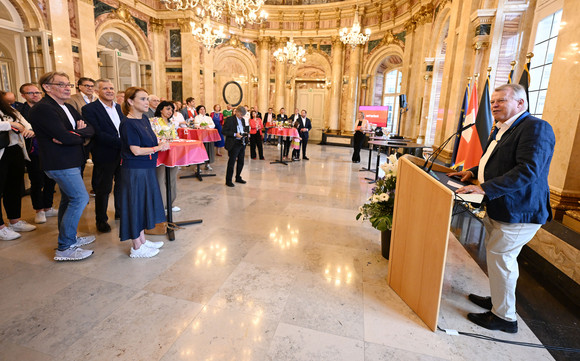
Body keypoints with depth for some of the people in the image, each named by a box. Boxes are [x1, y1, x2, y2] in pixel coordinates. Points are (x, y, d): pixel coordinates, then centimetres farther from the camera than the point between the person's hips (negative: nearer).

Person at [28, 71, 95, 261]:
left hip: (71, 162, 10)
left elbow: (90, 129, 4)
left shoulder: (68, 107, 13)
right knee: (80, 198, -11)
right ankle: (64, 249, -1)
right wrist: (80, 135, -6)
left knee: (69, 199, 17)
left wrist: (76, 133, -16)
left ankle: (68, 238, 33)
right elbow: (65, 137, -25)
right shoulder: (43, 109, -15)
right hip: (60, 164, -10)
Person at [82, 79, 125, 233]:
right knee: (103, 190, 6)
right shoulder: (89, 109, -9)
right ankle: (101, 220, 22)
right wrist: (121, 143, -25)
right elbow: (97, 134, -19)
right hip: (105, 156, -6)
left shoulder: (119, 108, 11)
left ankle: (121, 212, 35)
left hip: (123, 154, 6)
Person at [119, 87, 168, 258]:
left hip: (146, 169, 9)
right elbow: (136, 150, -17)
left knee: (143, 203, 16)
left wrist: (159, 143, 3)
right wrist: (159, 148, -9)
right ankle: (137, 248, 15)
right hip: (134, 171, -9)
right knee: (135, 204, 1)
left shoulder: (144, 119, 9)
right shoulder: (128, 123, -15)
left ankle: (142, 240, 30)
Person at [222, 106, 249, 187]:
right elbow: (224, 131, -13)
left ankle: (238, 178, 29)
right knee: (231, 162, -3)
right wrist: (235, 134, -21)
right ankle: (228, 181, 7)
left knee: (241, 162, 13)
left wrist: (245, 133, 2)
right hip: (234, 144, -7)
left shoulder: (242, 120, 14)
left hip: (242, 144, 7)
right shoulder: (229, 119, -9)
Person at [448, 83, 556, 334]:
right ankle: (498, 299, 38)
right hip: (498, 208, 10)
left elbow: (528, 171, -28)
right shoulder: (500, 129, 13)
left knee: (500, 258, -2)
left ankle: (504, 317, 15)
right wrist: (473, 172, 10)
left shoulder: (536, 128, -17)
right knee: (495, 255, 19)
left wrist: (484, 188, -32)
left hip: (519, 211, -10)